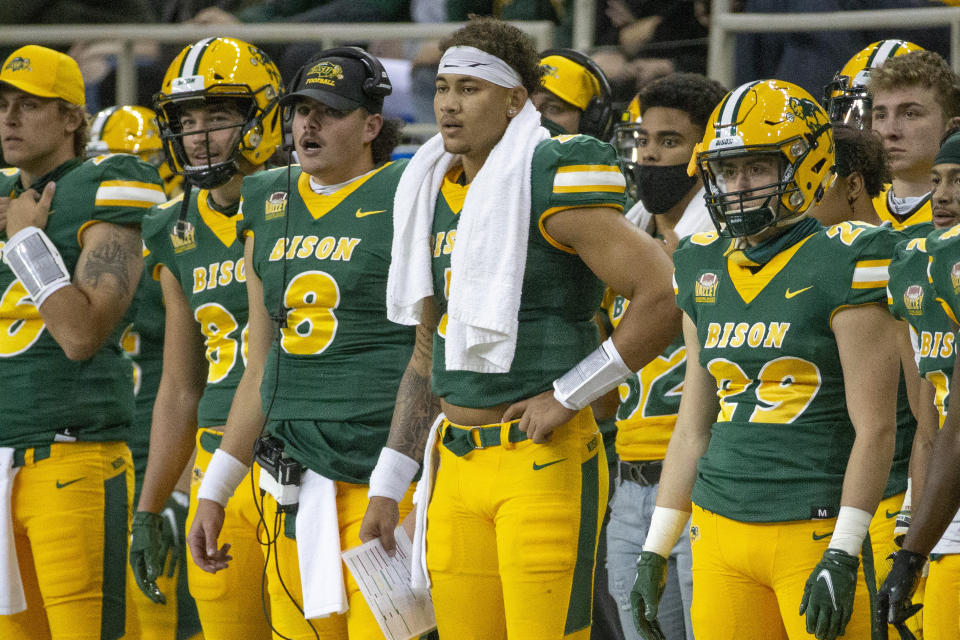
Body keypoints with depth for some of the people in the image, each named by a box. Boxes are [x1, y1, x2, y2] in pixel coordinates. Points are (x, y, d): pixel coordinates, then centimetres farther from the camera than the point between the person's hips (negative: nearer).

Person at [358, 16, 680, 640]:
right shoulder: (435, 196, 14)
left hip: (544, 462, -8)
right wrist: (388, 486, 17)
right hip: (457, 467, 8)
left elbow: (664, 300, -16)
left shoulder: (552, 186, -11)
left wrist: (567, 395, -12)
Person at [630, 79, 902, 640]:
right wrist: (657, 550, 16)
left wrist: (843, 557, -16)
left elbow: (875, 426, -10)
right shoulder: (706, 269, 13)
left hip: (814, 531, -6)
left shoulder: (843, 262, -7)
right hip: (720, 530, 6)